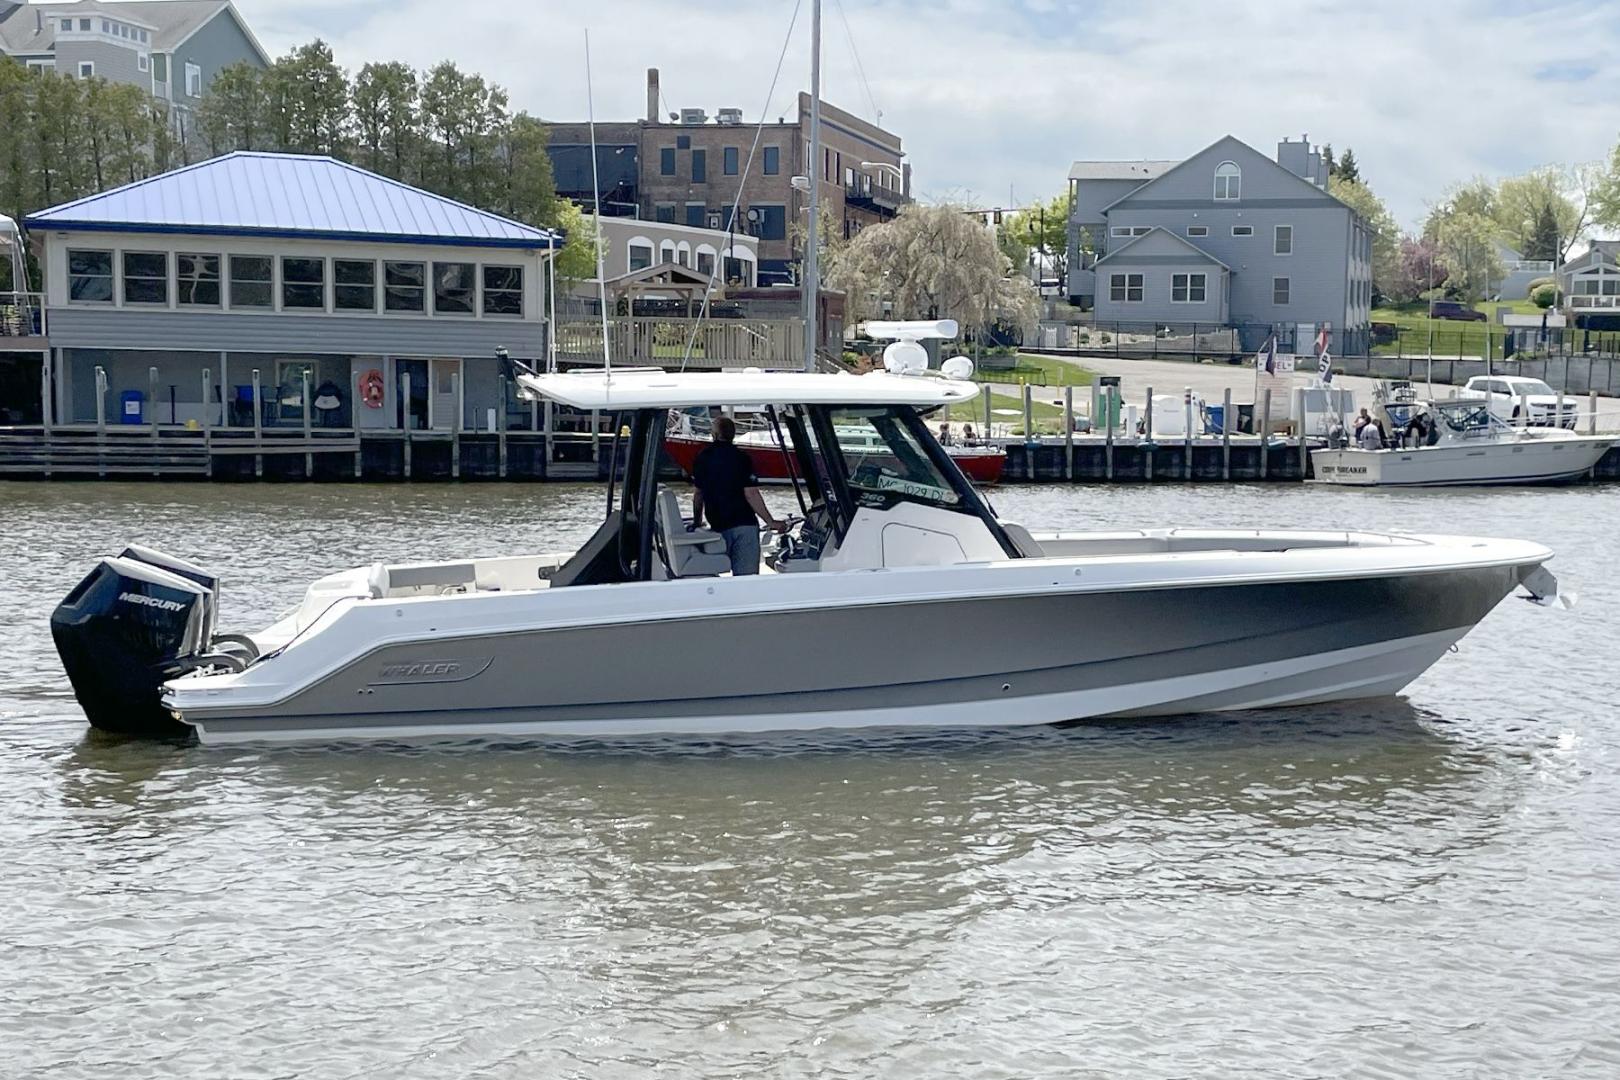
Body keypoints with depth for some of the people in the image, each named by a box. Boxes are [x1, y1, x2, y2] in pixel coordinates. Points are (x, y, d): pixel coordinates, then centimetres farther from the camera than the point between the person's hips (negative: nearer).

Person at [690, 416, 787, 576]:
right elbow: (751, 495, -12)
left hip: (718, 526, 3)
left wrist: (697, 521, 25)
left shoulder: (702, 458, 5)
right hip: (745, 524, -3)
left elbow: (698, 495, 11)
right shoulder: (742, 458, -7)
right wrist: (772, 522, -8)